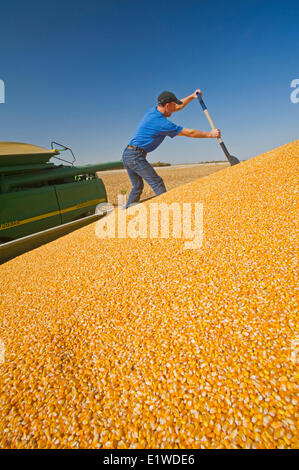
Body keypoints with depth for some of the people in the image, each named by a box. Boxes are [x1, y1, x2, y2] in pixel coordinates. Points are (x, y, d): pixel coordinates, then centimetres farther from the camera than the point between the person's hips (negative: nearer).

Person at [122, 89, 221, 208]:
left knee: (137, 187, 13)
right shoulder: (162, 123, -14)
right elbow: (189, 133, -7)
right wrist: (210, 134, 2)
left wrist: (192, 96, 27)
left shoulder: (152, 111, 12)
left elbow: (178, 107, 27)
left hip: (126, 155, 9)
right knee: (157, 182, -8)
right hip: (136, 156, -9)